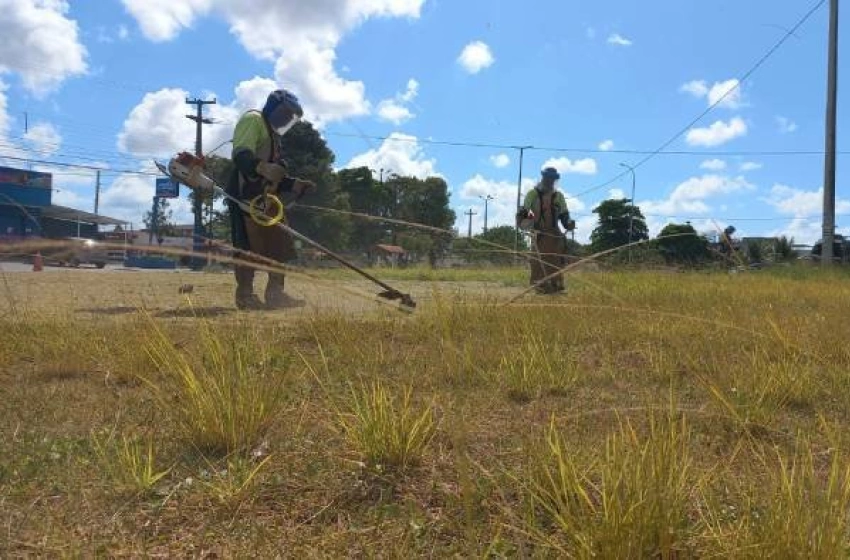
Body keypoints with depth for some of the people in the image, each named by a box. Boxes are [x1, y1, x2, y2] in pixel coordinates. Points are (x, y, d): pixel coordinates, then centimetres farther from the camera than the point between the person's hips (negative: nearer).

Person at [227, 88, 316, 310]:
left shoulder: (273, 134, 27)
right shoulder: (253, 120, -2)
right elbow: (241, 155, -21)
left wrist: (296, 185, 16)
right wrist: (262, 167, -39)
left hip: (266, 198, 10)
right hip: (247, 194, -10)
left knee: (279, 244, 7)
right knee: (248, 245, -10)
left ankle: (275, 293, 12)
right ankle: (245, 295, -4)